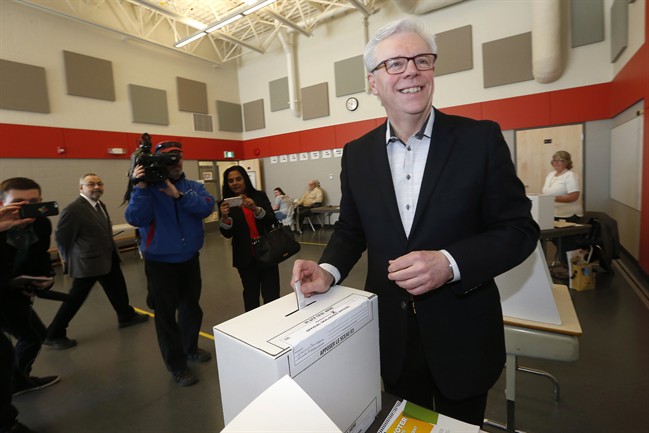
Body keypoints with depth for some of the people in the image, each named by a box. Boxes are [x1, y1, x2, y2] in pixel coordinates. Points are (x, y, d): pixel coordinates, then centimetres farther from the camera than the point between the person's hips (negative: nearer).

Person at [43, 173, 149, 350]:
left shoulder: (100, 205, 7)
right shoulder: (73, 210, -20)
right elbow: (60, 237, -13)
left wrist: (112, 250, 14)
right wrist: (70, 259, -2)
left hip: (109, 259, 8)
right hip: (87, 263, -8)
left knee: (118, 290, 19)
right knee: (75, 299, 5)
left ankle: (126, 316, 38)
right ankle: (54, 335, 23)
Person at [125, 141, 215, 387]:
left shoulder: (194, 186, 1)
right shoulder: (148, 188, -8)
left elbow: (207, 207, -18)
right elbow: (135, 219, -21)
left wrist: (178, 195, -27)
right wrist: (141, 187, -29)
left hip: (190, 259, 4)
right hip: (160, 262, -4)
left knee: (191, 307, 19)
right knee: (166, 314, 4)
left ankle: (190, 348, 42)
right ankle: (177, 366, 21)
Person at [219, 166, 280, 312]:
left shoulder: (260, 196, 1)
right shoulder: (225, 204, 0)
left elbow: (272, 220, -9)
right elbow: (227, 234, -5)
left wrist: (255, 208, -26)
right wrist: (224, 216, -25)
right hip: (245, 256, 0)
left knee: (271, 294, 2)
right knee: (251, 294, 13)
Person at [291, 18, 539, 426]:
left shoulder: (480, 138, -10)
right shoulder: (357, 153, -1)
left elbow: (520, 229, -9)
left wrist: (449, 263, -25)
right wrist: (329, 269, -14)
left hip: (462, 335, -1)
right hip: (392, 334, 2)